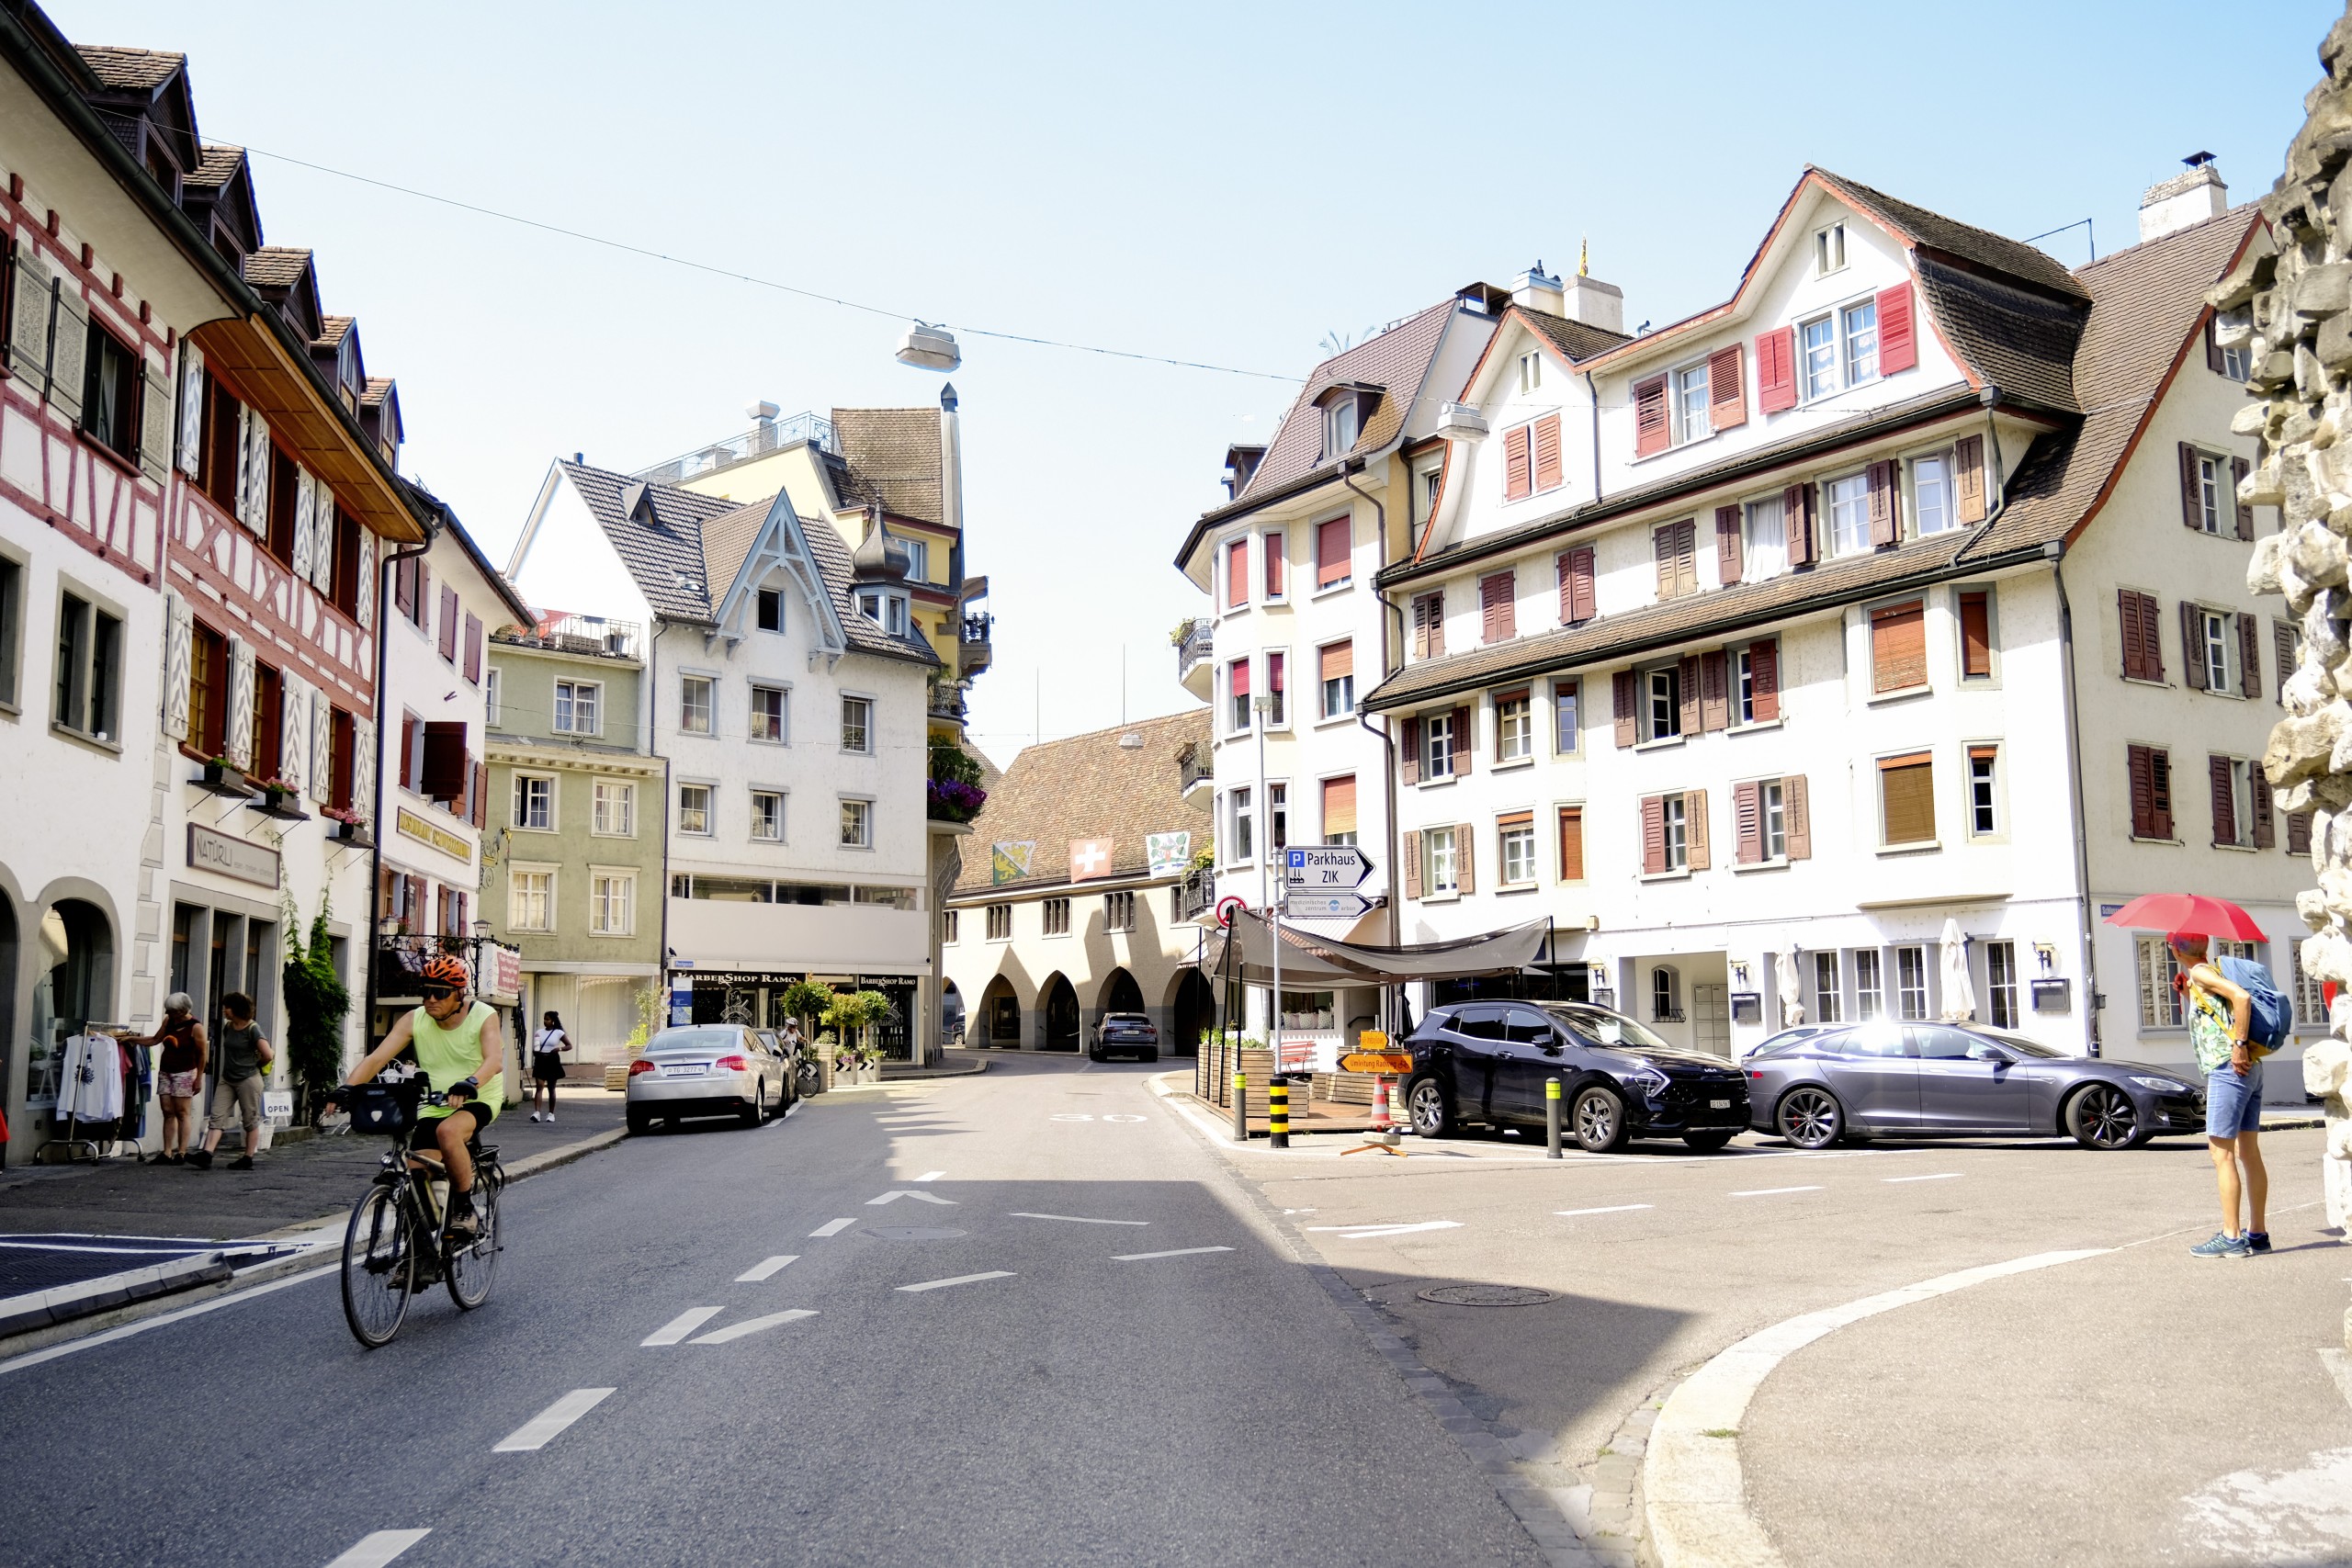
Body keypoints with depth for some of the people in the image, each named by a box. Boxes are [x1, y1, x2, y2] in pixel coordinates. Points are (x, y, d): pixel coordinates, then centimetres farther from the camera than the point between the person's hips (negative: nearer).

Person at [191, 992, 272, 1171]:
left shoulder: (252, 1029, -12)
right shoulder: (227, 1027, 8)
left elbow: (268, 1055, -18)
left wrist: (255, 1065, -2)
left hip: (248, 1080, -7)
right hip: (227, 1080, 7)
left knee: (250, 1120, 2)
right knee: (217, 1116, -6)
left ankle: (248, 1159, 8)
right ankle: (206, 1155, -15)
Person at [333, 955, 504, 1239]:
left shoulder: (483, 1016, -13)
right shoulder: (414, 1021, -4)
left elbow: (495, 1059, -30)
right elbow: (377, 1057, -12)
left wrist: (470, 1084, -50)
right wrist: (348, 1088, -30)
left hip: (477, 1100, -4)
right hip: (434, 1106, 5)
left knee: (448, 1131, -35)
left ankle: (465, 1209, -19)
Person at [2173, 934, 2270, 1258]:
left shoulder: (2200, 973, -7)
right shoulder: (2212, 971, 19)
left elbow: (2242, 997, -22)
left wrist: (2238, 1044, -21)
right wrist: (2190, 993, 14)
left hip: (2228, 1069, -10)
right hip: (2250, 1070, 10)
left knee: (2221, 1152, -6)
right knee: (2248, 1152, 12)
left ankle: (2231, 1237, -6)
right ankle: (2258, 1233, 16)